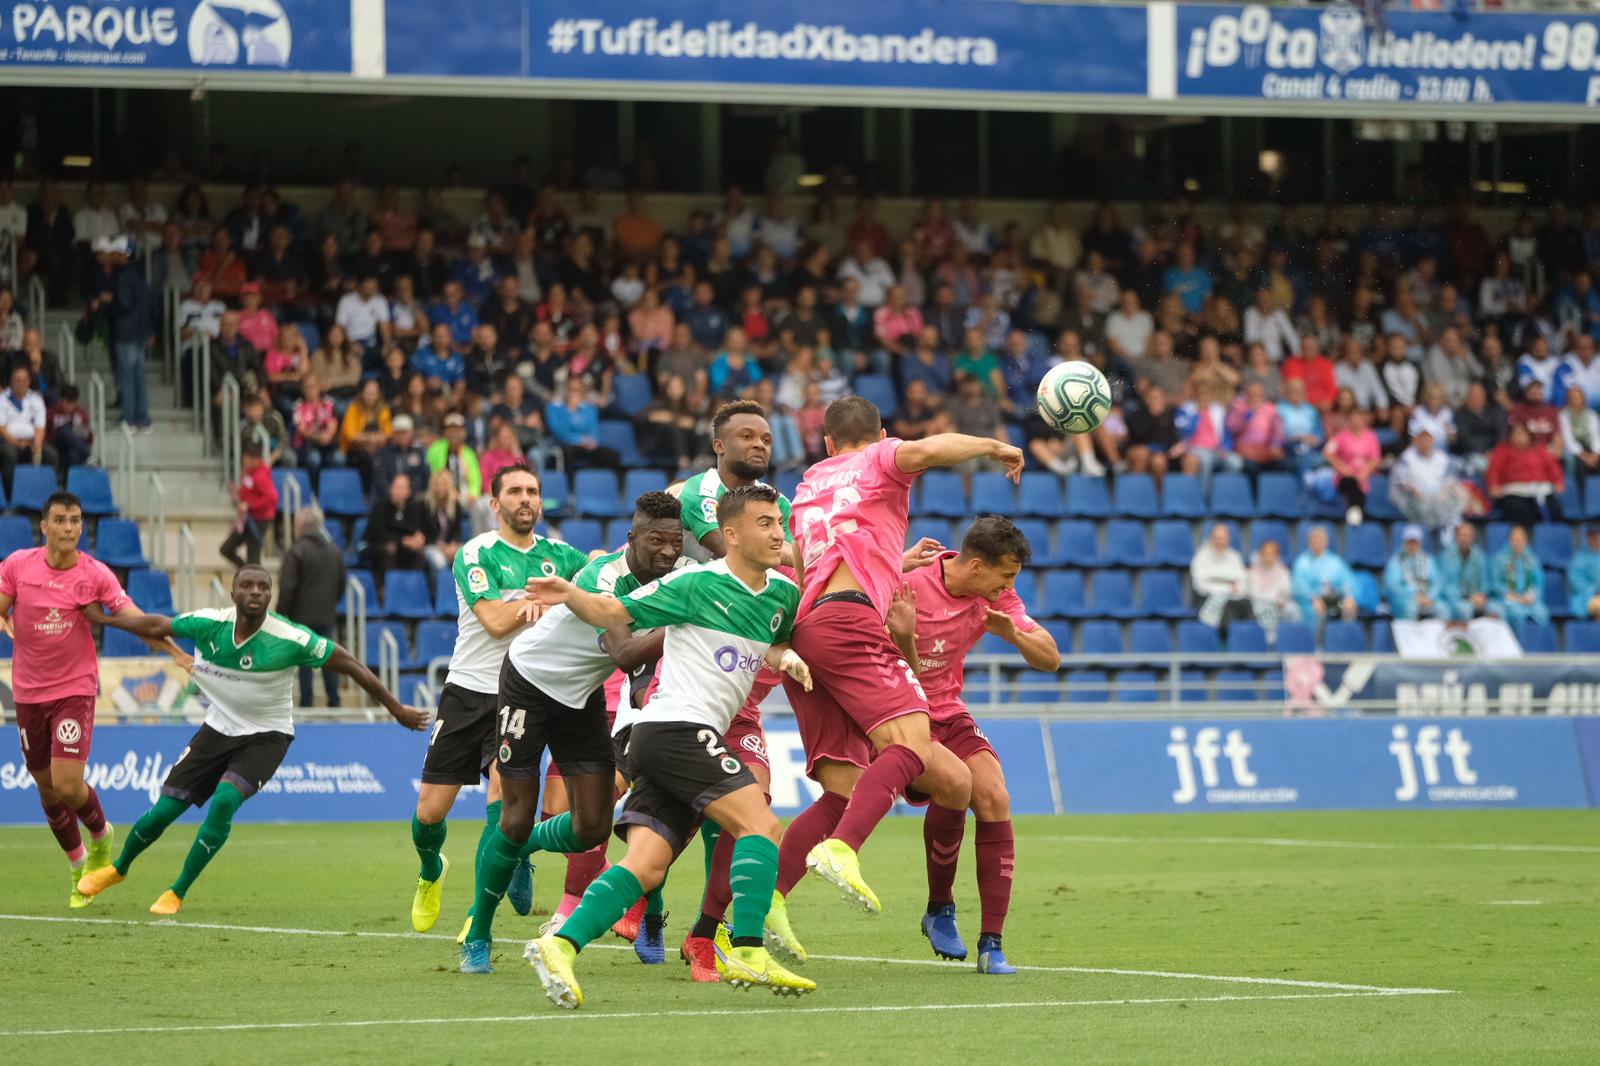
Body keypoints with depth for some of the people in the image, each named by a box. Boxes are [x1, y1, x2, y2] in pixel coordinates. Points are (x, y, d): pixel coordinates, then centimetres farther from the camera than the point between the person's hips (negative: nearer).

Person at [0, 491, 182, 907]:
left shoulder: (96, 574, -9)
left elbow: (135, 619, -13)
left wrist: (179, 654, -24)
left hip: (75, 689, -3)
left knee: (68, 784, -15)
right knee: (47, 788, 9)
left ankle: (101, 836, 18)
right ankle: (79, 868, 29)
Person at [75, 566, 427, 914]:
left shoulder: (290, 640, -23)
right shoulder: (209, 624, -16)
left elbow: (349, 665, -14)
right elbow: (157, 626, 2)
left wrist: (396, 709, -9)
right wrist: (104, 619, 10)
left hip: (265, 737, -3)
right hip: (218, 728, 3)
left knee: (224, 801, -27)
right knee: (164, 810, 1)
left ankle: (177, 894, -12)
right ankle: (118, 869, 32)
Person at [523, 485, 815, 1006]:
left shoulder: (783, 594, 16)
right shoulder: (697, 584, -6)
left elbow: (773, 644, 35)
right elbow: (614, 613, -2)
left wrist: (786, 656, 10)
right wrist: (571, 596, -22)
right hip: (677, 725, -8)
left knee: (646, 866, -4)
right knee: (761, 825, -16)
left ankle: (560, 945, -11)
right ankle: (746, 953, -20)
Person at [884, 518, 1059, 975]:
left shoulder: (995, 595, -5)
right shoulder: (907, 590, -23)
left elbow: (1050, 659, -5)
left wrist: (1013, 634, -25)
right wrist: (904, 642, -39)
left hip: (948, 714, 5)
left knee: (993, 797, -16)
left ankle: (991, 945, -12)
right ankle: (940, 909, -2)